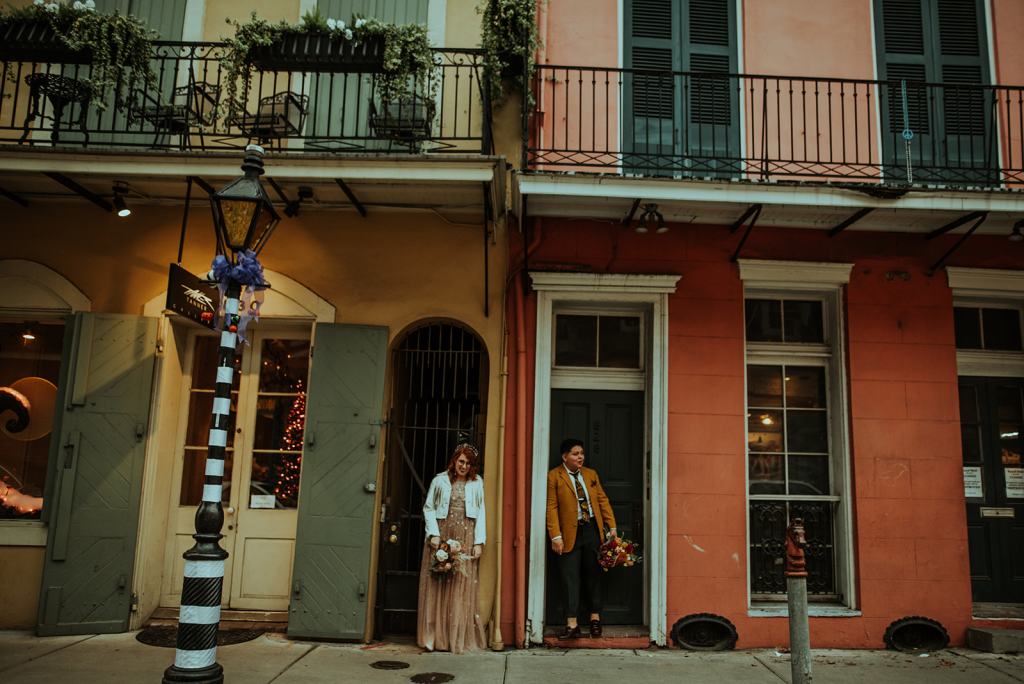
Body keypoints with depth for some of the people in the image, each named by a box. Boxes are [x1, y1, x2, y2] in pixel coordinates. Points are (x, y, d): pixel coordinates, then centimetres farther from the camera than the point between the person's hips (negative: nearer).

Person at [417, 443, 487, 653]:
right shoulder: (440, 481, 6)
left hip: (465, 540, 0)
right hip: (441, 537, 0)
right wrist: (434, 534, -7)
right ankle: (435, 637, 9)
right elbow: (428, 508, 4)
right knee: (437, 587, 1)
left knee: (462, 588, 0)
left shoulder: (477, 483, 8)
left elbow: (481, 513, 5)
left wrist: (479, 541, -2)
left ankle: (458, 639, 7)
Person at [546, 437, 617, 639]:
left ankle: (595, 618, 22)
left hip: (593, 529, 4)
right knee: (570, 578, -2)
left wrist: (612, 527, 5)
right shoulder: (554, 476, -3)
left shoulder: (591, 474, 12)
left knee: (593, 575, 10)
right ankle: (572, 624, 4)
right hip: (571, 532, -4)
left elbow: (602, 500, 12)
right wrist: (556, 536, -13)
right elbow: (552, 507, -7)